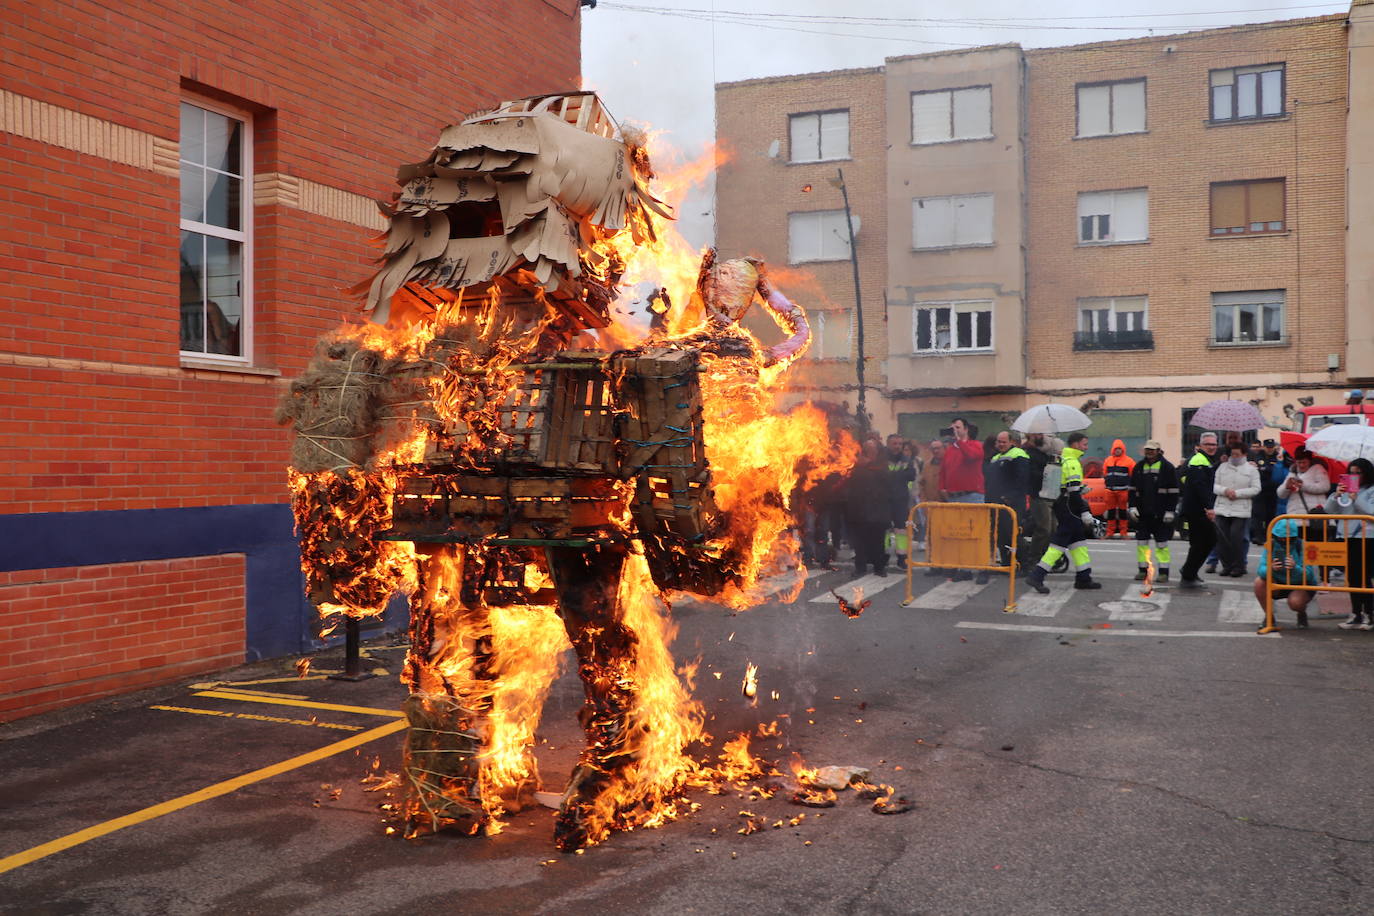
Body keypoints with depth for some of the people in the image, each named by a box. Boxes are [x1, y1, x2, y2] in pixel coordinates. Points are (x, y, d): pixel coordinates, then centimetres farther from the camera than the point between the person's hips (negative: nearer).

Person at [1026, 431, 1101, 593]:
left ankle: (1084, 578, 17)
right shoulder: (1072, 463, -14)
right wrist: (1085, 512, -19)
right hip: (1068, 508, -10)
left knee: (1079, 539, 13)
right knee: (1060, 542, -10)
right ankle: (1037, 575, -13)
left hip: (1061, 505, 10)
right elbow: (1074, 492, -20)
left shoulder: (1062, 460, 16)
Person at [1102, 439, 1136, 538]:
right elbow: (1104, 474, 21)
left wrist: (1129, 487, -1)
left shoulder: (1129, 461, 1)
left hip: (1123, 490, -3)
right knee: (1111, 511, 5)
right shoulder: (1108, 460, 12)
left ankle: (1123, 532, 6)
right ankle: (1110, 532, 10)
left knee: (1123, 511, 1)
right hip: (1110, 490, 3)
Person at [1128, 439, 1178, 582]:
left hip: (1160, 513, -5)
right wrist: (1132, 507, 5)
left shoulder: (1167, 467, -4)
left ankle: (1164, 572, 5)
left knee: (1162, 543, 0)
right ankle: (1143, 570, 15)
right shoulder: (1139, 466, 10)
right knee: (1141, 541, 6)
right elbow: (1133, 489, 14)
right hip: (1142, 511, 5)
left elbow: (1173, 491, -5)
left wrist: (1170, 511, -9)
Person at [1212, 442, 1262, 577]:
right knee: (1221, 538, 1)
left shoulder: (1251, 469, 4)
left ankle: (1238, 566, 4)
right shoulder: (1222, 467, 12)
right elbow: (1215, 486, 8)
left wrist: (1237, 493, -13)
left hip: (1241, 510, -3)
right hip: (1222, 509, 3)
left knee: (1237, 538, -7)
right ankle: (1226, 565, 13)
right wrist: (1225, 490, -13)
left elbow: (1255, 489, -3)